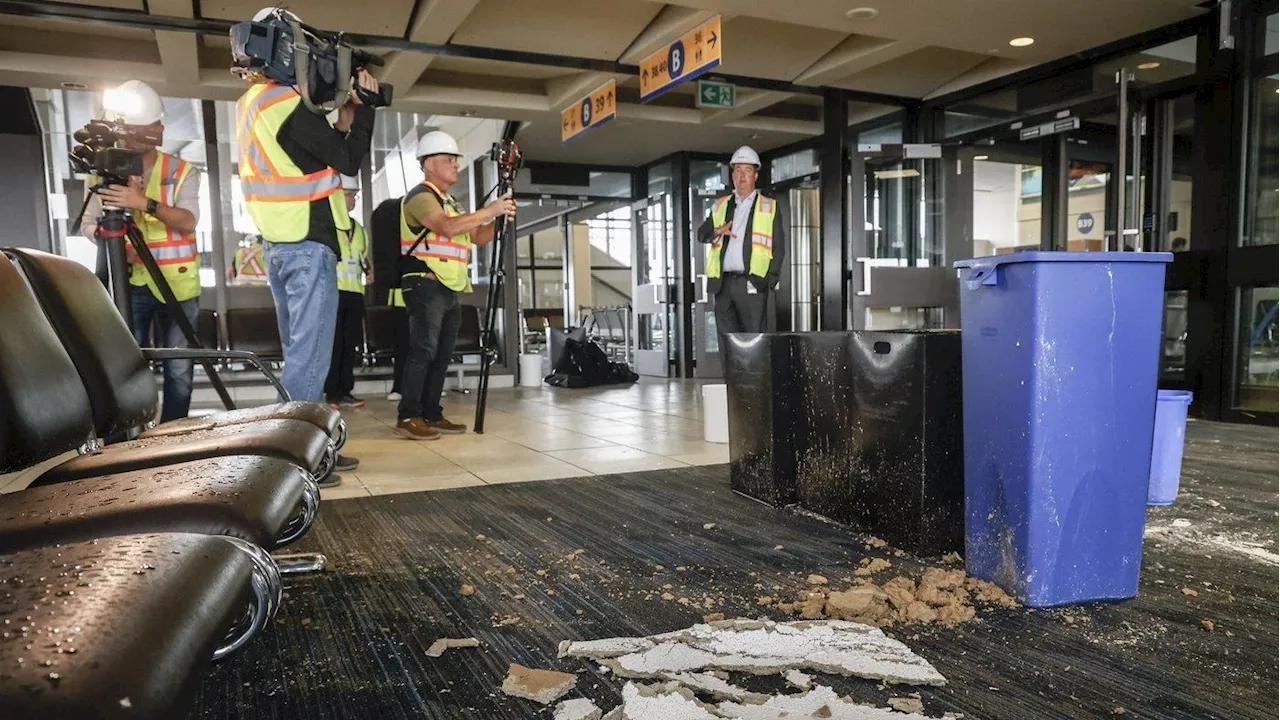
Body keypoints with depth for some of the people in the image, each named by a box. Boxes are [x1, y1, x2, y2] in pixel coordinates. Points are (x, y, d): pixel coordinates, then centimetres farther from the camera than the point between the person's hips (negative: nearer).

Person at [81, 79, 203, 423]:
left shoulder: (182, 171, 0)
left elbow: (188, 220, -14)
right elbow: (88, 222, 10)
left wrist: (146, 203, -30)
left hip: (176, 284, -1)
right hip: (127, 283, 2)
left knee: (179, 369, 1)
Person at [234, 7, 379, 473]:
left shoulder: (251, 104, 14)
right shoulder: (287, 102, -15)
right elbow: (349, 161, -10)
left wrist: (344, 114, 9)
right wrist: (365, 105, -2)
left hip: (279, 241, 9)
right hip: (308, 242, -9)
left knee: (297, 349, 14)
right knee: (311, 351, -6)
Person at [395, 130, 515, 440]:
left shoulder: (450, 202, 24)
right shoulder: (421, 196, -6)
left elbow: (478, 237, 21)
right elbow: (448, 227, -24)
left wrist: (499, 216, 3)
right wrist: (489, 210, -20)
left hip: (451, 288, 9)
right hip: (426, 285, -9)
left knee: (442, 355, 8)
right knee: (423, 350, -13)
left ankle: (431, 415, 12)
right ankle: (408, 417, -11)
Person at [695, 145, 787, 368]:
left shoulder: (769, 208, 9)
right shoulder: (720, 206, 19)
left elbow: (779, 247, 5)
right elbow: (701, 234, 14)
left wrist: (770, 280, -6)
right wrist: (717, 231, -8)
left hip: (752, 283, -4)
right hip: (723, 283, 4)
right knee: (727, 339, 5)